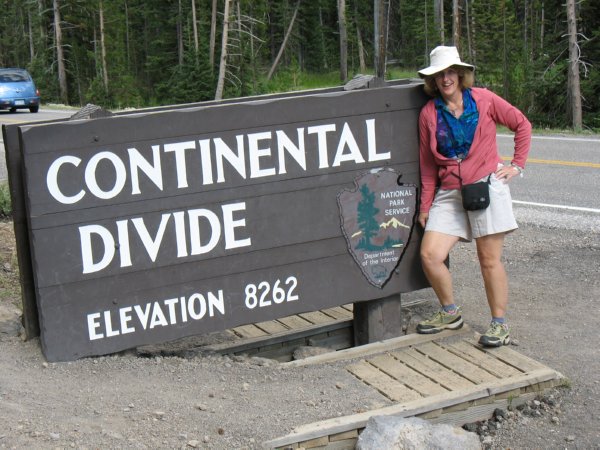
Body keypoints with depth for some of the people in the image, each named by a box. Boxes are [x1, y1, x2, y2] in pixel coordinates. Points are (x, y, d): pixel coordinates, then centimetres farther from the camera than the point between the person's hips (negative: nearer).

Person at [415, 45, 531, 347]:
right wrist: (425, 205, 10)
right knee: (429, 255, -7)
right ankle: (450, 314, 15)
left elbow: (522, 125, 11)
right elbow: (428, 164, 10)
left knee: (489, 259, 0)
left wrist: (517, 165, 5)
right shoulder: (429, 113, 5)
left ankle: (499, 325, 14)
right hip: (449, 193, 3)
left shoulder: (484, 100, 1)